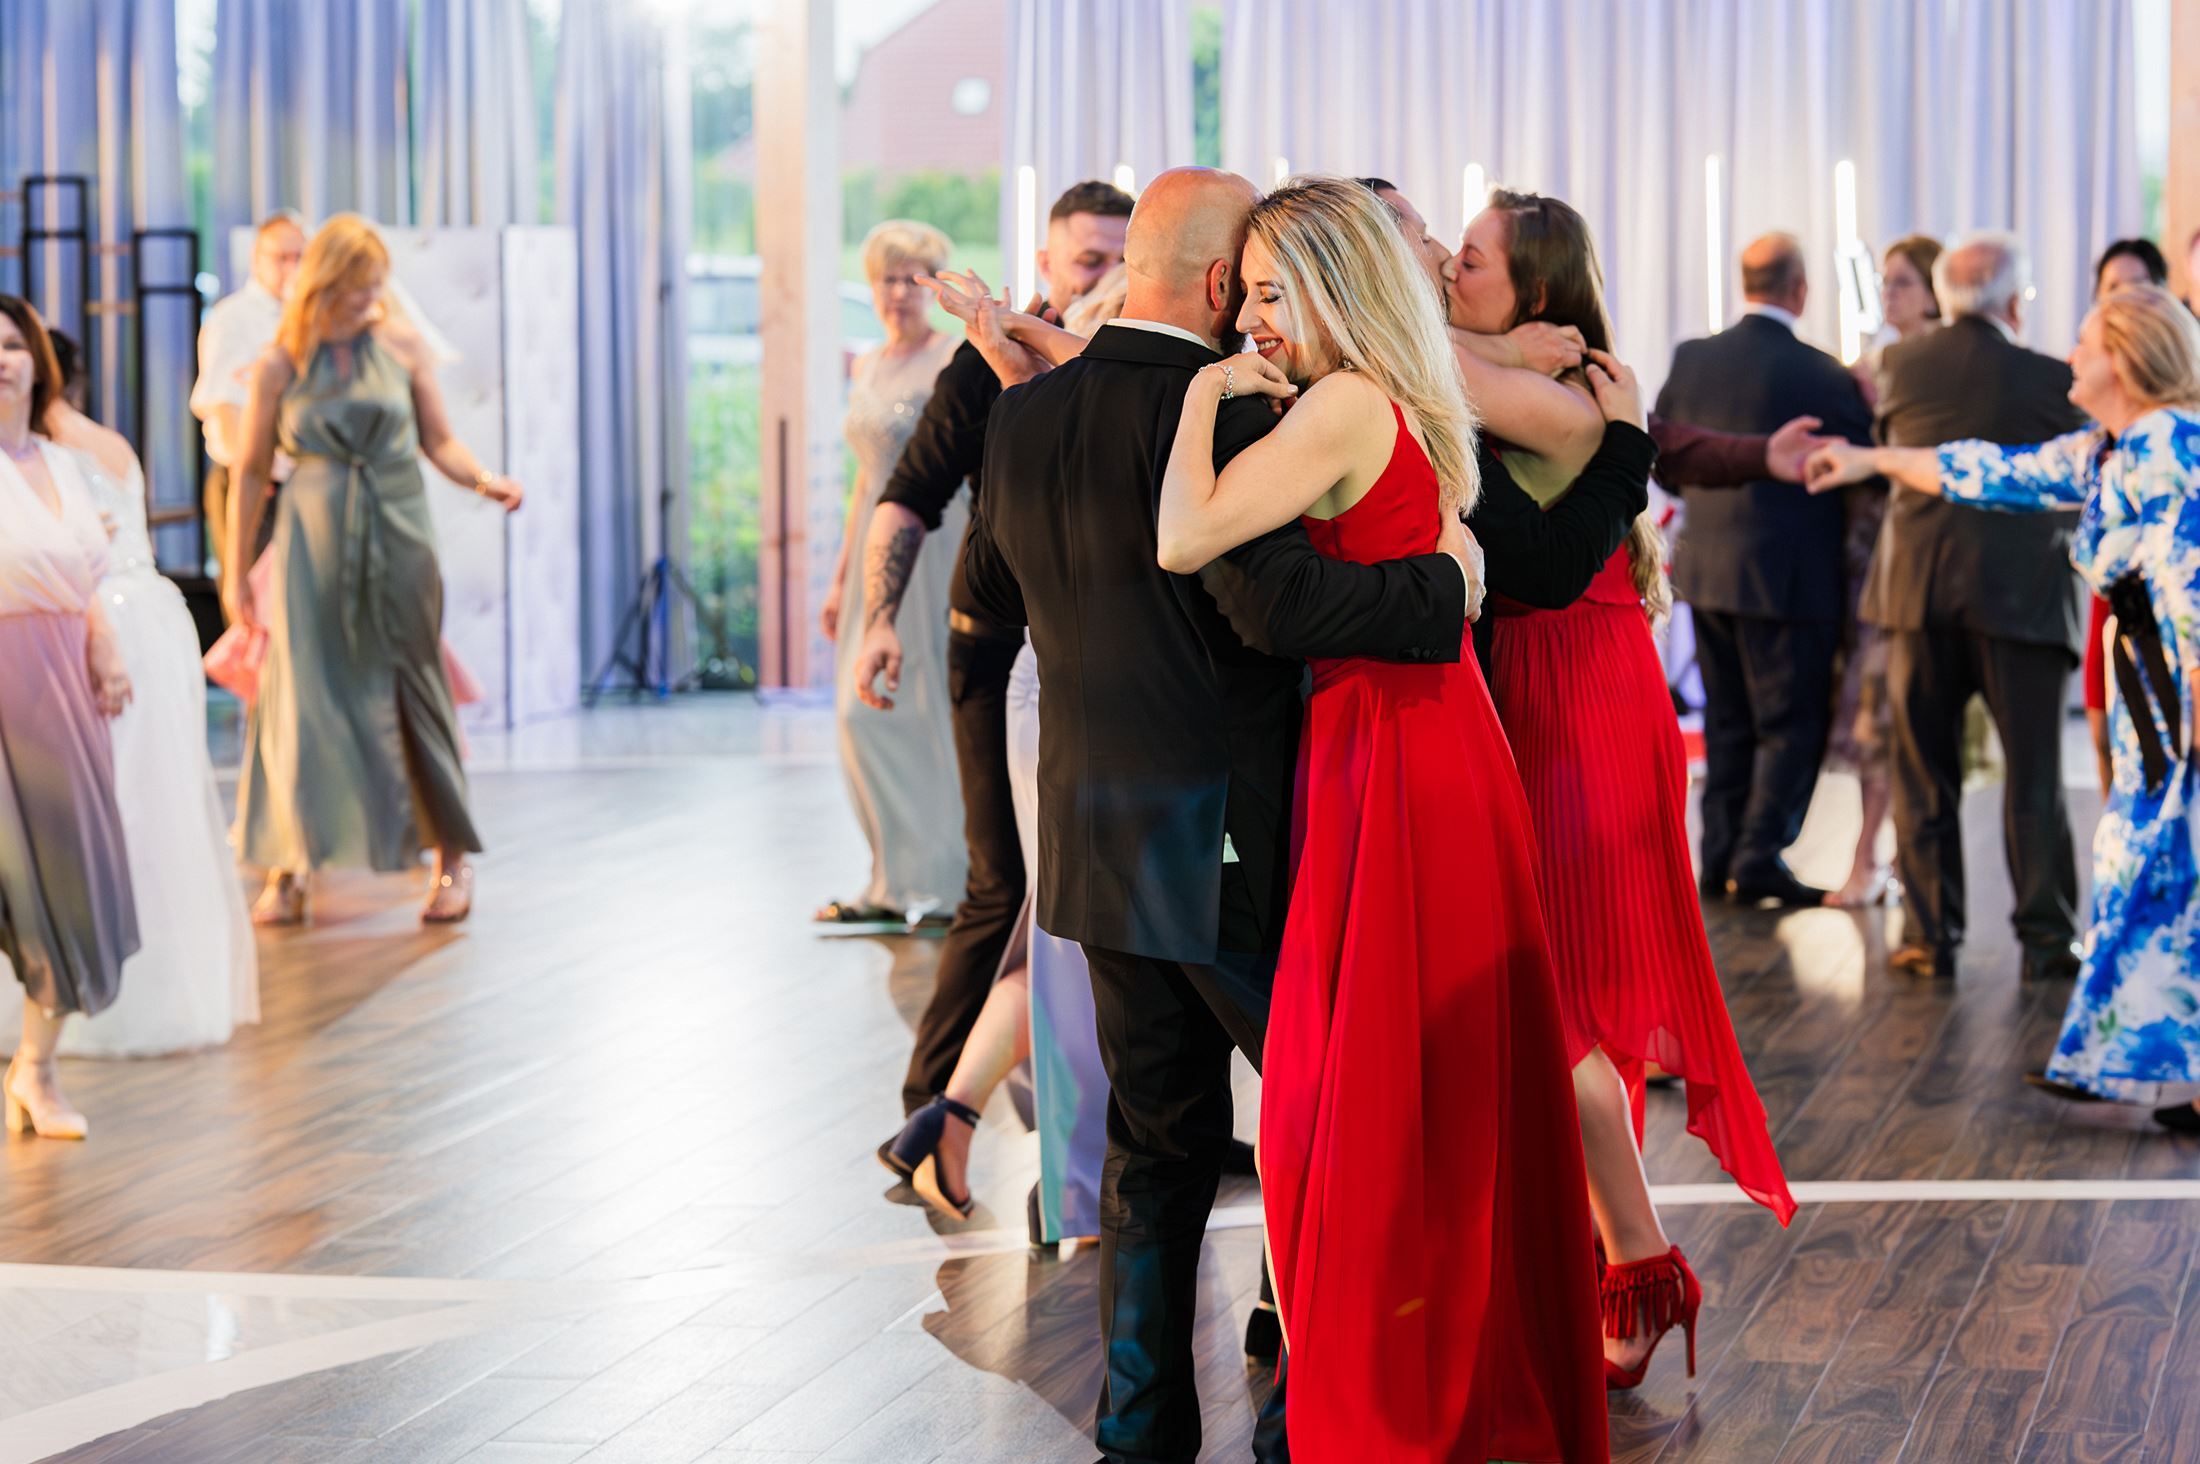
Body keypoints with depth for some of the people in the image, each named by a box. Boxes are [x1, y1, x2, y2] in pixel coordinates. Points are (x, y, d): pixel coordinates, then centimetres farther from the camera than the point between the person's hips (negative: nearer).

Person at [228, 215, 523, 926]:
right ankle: (289, 870, 4)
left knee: (412, 693, 5)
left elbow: (439, 440, 5)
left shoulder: (401, 345, 0)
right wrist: (236, 572, 8)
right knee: (300, 698, -3)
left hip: (398, 534, 0)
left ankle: (452, 858, 16)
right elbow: (252, 472, 5)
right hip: (313, 540, 0)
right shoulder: (279, 366, -2)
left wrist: (484, 480, -15)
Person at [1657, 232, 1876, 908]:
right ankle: (1759, 860, -2)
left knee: (1727, 724, 15)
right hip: (1787, 574, -6)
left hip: (1706, 568, 6)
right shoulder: (1821, 375, -15)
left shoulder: (1692, 359, 1)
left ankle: (1721, 857, 17)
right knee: (1792, 725, 3)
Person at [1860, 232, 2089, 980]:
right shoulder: (2049, 380, -9)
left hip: (1919, 588, 2)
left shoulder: (1903, 364, 1)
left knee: (1922, 771, 9)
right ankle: (2045, 937, 6)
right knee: (2033, 772, 5)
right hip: (2020, 594, -2)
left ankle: (1929, 934, 9)